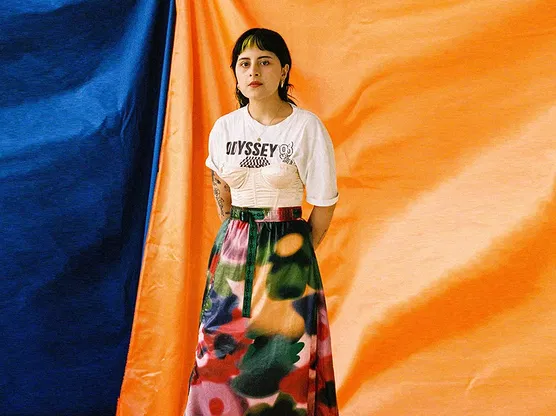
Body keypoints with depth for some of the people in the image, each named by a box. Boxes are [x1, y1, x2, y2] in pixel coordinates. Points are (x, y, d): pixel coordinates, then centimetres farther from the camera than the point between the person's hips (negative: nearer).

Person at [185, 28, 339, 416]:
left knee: (283, 355, 3)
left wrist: (298, 252, 5)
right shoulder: (225, 128, 1)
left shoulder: (307, 128, -12)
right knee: (223, 347, 9)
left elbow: (324, 205, -5)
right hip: (233, 245, 4)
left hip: (286, 249, -3)